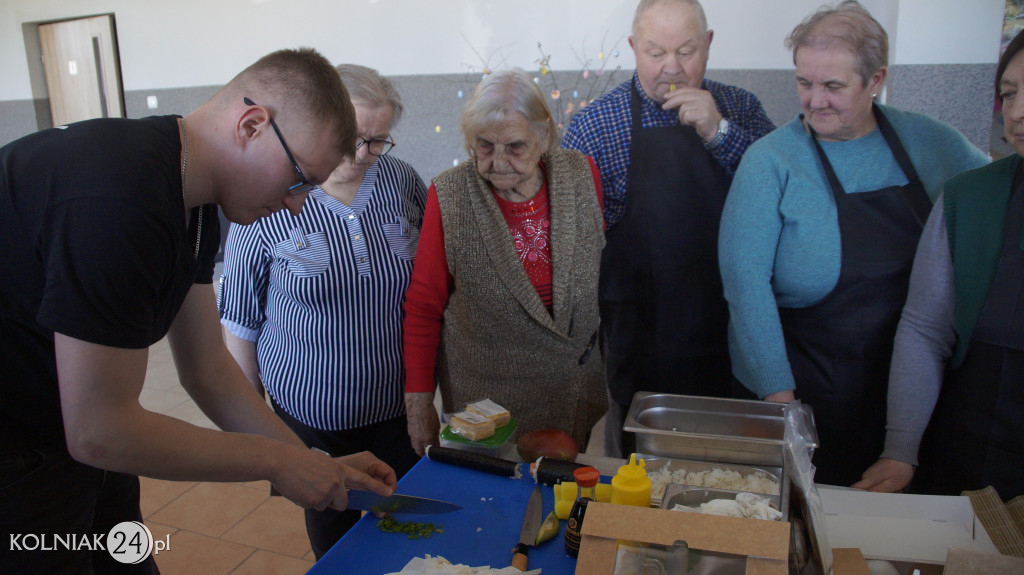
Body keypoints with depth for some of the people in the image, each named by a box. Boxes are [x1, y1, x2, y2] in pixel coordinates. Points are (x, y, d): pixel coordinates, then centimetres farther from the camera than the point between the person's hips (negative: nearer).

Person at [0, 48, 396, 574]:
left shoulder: (194, 204, -1)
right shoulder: (118, 199, -32)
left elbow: (206, 369, 4)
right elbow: (99, 432, -27)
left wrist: (317, 467, 1)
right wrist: (278, 462, -17)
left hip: (76, 446, 8)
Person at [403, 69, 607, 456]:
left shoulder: (582, 176, -5)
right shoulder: (450, 196, -12)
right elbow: (423, 306, -5)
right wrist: (419, 399, -6)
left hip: (574, 391, 3)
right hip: (483, 393, -2)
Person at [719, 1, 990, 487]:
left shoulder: (929, 142, 0)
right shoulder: (770, 161, -11)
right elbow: (745, 277, -17)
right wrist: (776, 390, -21)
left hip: (905, 385, 4)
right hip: (797, 384, -3)